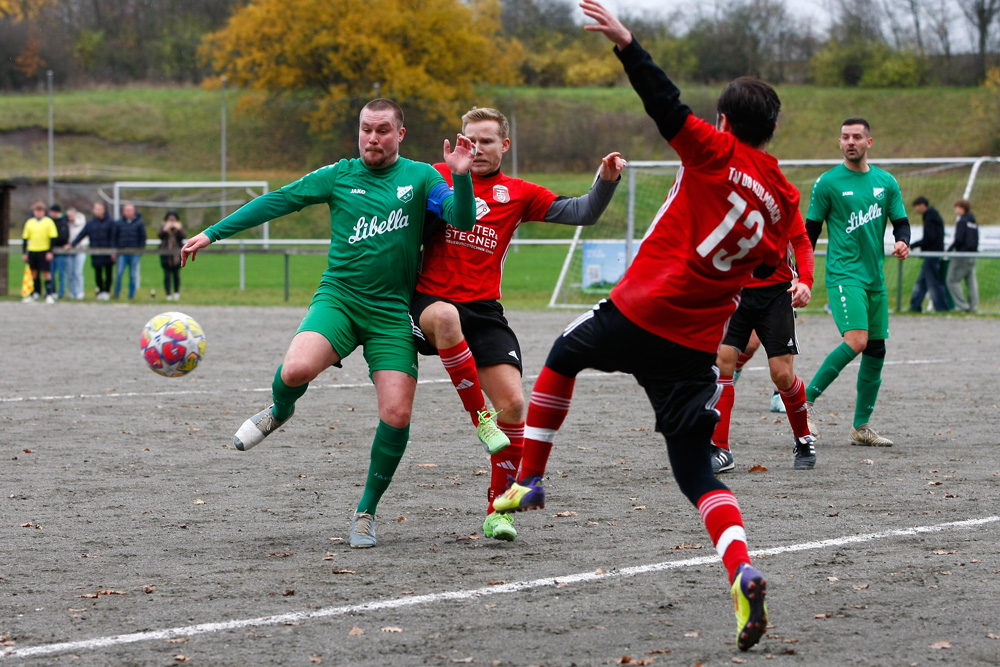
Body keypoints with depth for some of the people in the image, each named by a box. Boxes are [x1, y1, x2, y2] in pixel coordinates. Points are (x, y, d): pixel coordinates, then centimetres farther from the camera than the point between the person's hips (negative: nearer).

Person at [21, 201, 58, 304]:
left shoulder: (48, 222, -1)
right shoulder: (29, 222, 9)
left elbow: (53, 237, -3)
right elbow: (25, 238, 13)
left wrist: (50, 252, -9)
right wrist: (24, 252, 8)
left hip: (44, 251, -4)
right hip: (32, 250, 4)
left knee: (46, 272, -4)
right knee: (34, 272, 8)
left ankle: (49, 294, 0)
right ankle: (36, 293, 16)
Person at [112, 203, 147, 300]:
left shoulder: (140, 223, 4)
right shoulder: (118, 223, 8)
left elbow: (143, 238, 6)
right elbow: (114, 237, 10)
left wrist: (140, 250, -2)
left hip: (135, 253, -1)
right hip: (122, 252, 1)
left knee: (133, 275, 2)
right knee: (119, 274, -8)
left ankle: (131, 295, 9)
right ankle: (116, 294, 4)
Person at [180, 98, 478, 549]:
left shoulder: (420, 178, 6)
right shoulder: (339, 176, 6)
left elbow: (462, 220, -5)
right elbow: (276, 202, 8)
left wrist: (462, 177, -24)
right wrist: (211, 234, 5)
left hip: (392, 312, 0)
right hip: (338, 297, 0)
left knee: (396, 415, -11)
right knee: (296, 369, -29)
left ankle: (366, 512, 10)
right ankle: (279, 411, 9)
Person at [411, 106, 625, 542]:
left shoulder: (517, 194, 11)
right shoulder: (436, 178, 7)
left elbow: (580, 213, 7)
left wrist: (606, 181, -11)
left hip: (484, 310, 2)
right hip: (427, 301, -2)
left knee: (513, 403, -11)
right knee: (446, 317, -41)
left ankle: (498, 508, 5)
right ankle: (480, 419, -26)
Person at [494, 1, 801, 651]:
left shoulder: (717, 152, -3)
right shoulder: (785, 198, 10)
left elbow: (668, 105, -16)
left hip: (640, 311, -3)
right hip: (697, 345, 3)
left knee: (564, 357, 30)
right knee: (695, 471, 4)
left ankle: (529, 480, 33)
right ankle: (742, 572, -22)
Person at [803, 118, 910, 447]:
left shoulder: (886, 182, 10)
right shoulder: (828, 182, -2)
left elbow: (901, 221, 14)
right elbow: (811, 230, 2)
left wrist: (902, 242, -9)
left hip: (875, 278, 6)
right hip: (843, 274, -6)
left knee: (876, 351, 5)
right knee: (856, 341, -23)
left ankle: (861, 427, 14)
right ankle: (807, 399, -11)